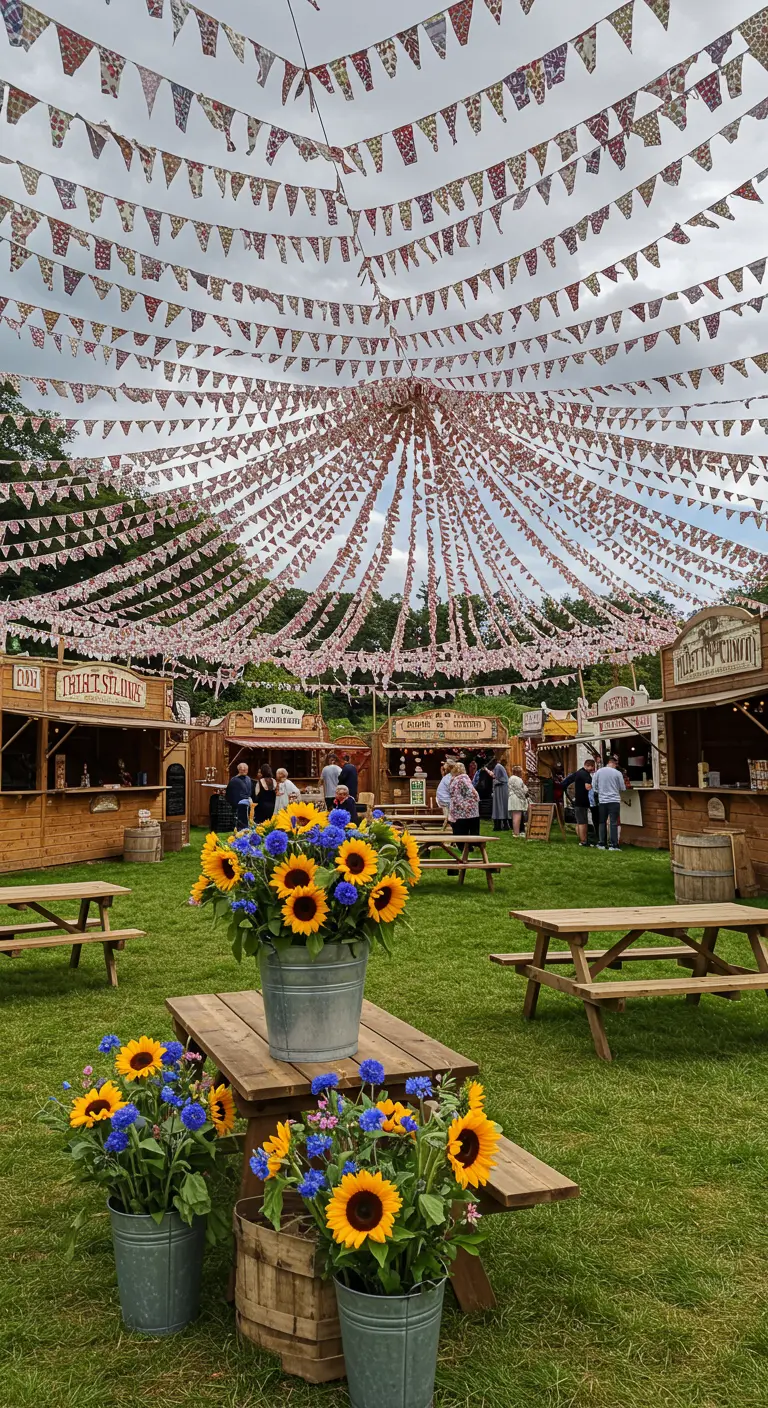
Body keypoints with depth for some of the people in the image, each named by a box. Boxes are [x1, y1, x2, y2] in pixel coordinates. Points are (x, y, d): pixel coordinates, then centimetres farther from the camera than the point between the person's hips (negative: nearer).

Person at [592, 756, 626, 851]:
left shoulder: (598, 771, -3)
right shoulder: (617, 773, -7)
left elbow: (594, 785, 1)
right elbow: (623, 788, -1)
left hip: (602, 801, 2)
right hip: (614, 800, -2)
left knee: (602, 822, 13)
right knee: (614, 823, 0)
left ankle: (602, 844, 15)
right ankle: (613, 845, -2)